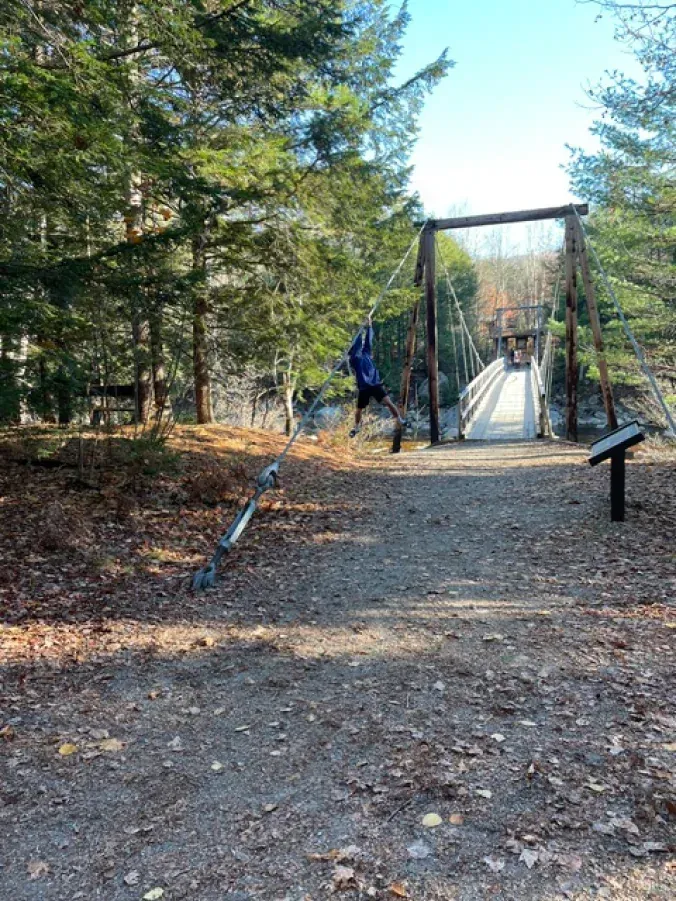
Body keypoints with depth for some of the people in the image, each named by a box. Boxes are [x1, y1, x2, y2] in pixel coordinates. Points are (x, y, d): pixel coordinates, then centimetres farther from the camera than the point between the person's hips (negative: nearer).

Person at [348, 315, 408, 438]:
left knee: (388, 402, -10)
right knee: (359, 409, 9)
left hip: (376, 384, 3)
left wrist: (369, 327, -5)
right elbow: (356, 344, -15)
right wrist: (363, 329, -14)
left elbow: (368, 341, 4)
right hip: (364, 387, -2)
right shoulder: (354, 360, -6)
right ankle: (356, 428, 30)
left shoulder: (366, 353, 9)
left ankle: (400, 421, -2)